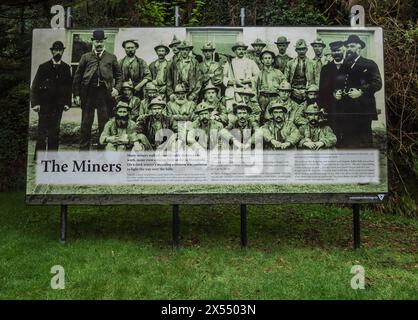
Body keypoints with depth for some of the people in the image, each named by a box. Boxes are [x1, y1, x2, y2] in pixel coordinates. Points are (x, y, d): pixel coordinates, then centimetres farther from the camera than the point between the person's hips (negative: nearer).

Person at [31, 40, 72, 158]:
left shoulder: (66, 68, 10)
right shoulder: (43, 67, 4)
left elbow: (68, 86, 11)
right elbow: (35, 86, 2)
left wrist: (67, 103, 2)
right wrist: (35, 103, -7)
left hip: (58, 104, 2)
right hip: (44, 103, -1)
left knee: (55, 130, 2)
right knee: (42, 129, -3)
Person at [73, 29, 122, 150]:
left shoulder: (111, 57, 12)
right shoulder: (86, 57, 11)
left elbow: (119, 74, 14)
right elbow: (77, 76, 9)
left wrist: (117, 88, -3)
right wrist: (76, 94, 3)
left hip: (105, 93, 0)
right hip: (88, 93, 0)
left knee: (104, 123, 2)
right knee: (86, 124, 3)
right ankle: (83, 149, 11)